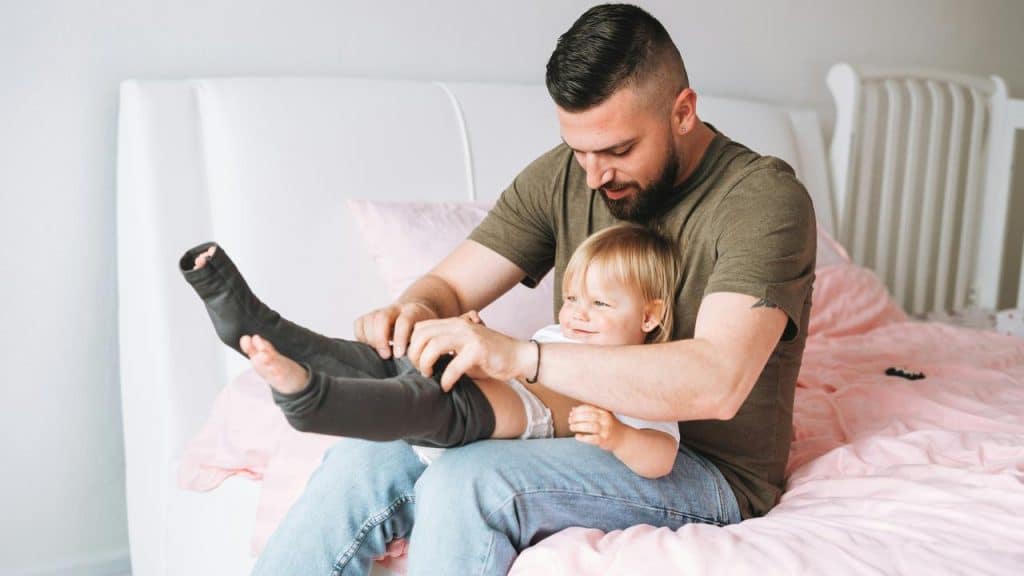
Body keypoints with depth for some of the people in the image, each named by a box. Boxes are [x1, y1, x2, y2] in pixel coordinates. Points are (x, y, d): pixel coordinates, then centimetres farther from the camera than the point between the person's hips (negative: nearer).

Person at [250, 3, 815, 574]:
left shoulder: (764, 198, -18)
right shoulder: (565, 174, 1)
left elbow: (717, 383, -32)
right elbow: (449, 285, 3)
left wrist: (519, 355, -38)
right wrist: (413, 312, -23)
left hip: (710, 473, -5)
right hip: (582, 424, 5)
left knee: (466, 483, -30)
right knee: (370, 454, -18)